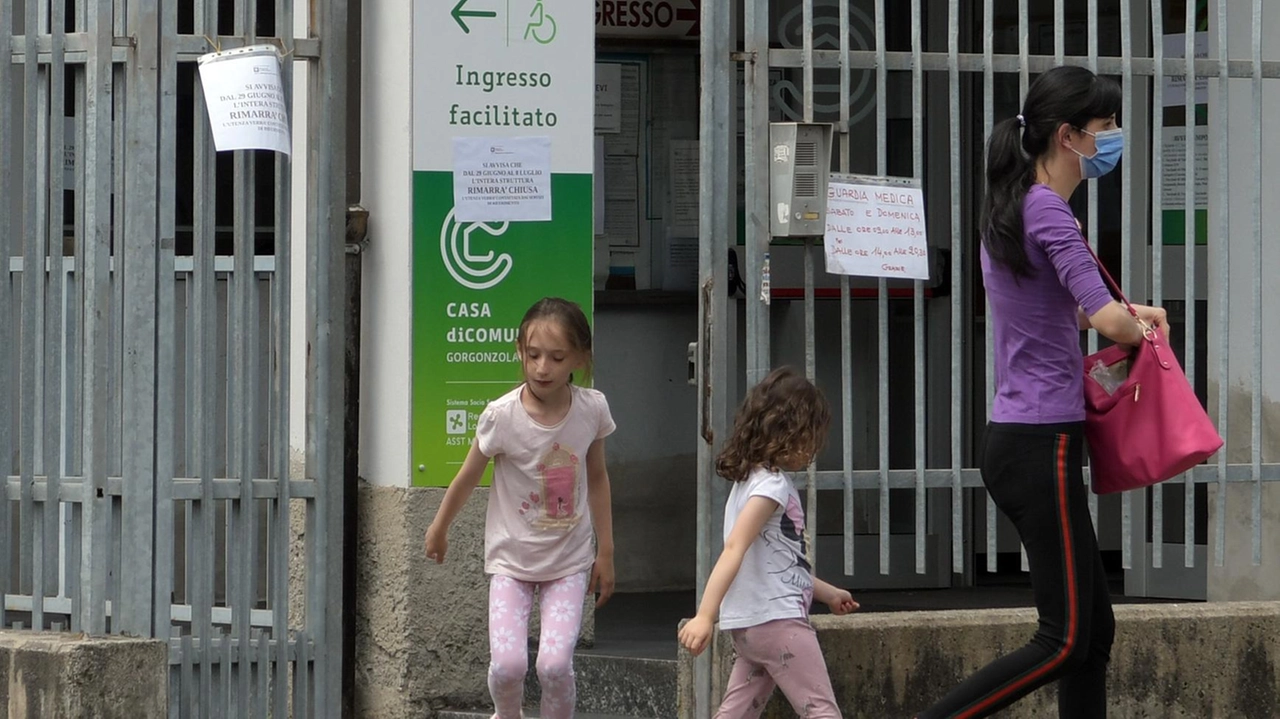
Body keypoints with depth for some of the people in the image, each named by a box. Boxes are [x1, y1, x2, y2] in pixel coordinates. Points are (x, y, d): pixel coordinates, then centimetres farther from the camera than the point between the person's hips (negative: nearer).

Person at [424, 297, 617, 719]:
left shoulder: (592, 409, -10)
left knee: (555, 663, -15)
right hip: (511, 557, -1)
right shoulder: (502, 416, -18)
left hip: (570, 561, 1)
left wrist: (606, 552, 11)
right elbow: (468, 478, -1)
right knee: (508, 663, -14)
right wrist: (439, 530, 13)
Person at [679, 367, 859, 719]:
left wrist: (827, 593, 36)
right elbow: (734, 549, -24)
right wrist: (705, 615, -33)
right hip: (777, 620, -9)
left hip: (748, 624, 9)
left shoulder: (750, 479, 17)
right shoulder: (771, 485, -13)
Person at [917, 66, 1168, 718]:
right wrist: (1140, 329, -2)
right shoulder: (1047, 212, -15)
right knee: (1066, 638, -8)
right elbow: (1109, 321, -25)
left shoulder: (1011, 208, 14)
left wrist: (1125, 314, 15)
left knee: (1093, 627, 10)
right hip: (1042, 444, -10)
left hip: (1017, 439, 10)